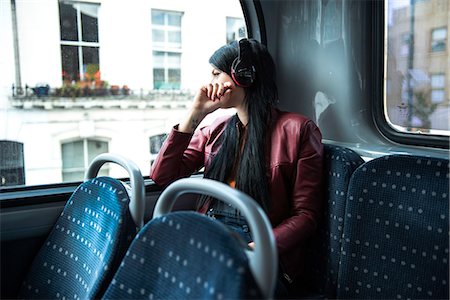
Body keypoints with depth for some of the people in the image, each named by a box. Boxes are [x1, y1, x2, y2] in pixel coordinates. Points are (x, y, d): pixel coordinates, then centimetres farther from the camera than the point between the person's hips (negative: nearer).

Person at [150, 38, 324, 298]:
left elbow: (306, 215, -3)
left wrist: (257, 247, -20)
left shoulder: (297, 129, 1)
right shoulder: (214, 130, 16)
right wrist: (195, 114, 4)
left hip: (262, 253, -4)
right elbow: (162, 176, 6)